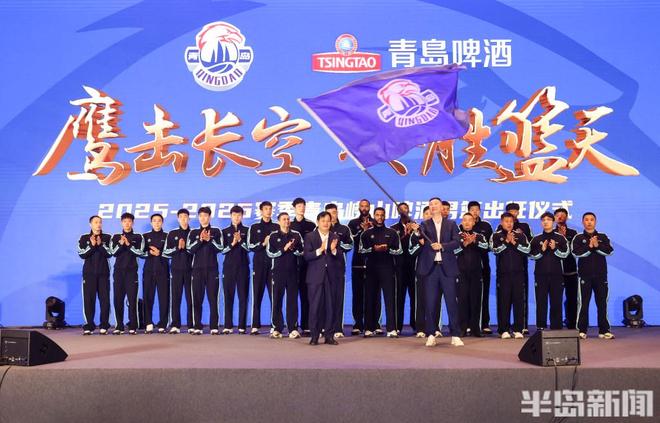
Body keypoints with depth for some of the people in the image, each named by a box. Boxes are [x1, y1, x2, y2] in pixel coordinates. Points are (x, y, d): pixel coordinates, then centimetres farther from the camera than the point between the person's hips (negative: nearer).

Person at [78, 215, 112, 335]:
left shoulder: (107, 238, 7)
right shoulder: (84, 238, 7)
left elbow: (110, 253, -4)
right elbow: (82, 254, -3)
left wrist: (100, 245, -14)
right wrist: (92, 245, -14)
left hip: (103, 273, 0)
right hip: (89, 273, 0)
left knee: (105, 299, -3)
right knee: (89, 299, -3)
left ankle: (104, 326, 3)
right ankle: (89, 326, 2)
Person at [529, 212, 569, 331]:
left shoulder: (560, 238, 6)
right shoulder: (536, 239, 8)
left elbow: (565, 254, 0)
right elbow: (532, 255, 3)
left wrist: (555, 248, -15)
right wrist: (542, 250, -12)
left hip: (556, 274, 0)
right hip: (541, 274, 0)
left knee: (556, 302, 2)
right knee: (541, 301, 1)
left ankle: (556, 327, 8)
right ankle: (541, 327, 6)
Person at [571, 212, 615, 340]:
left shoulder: (603, 237, 11)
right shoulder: (578, 238, 6)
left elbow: (609, 251, -2)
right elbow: (576, 253, -8)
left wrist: (597, 246, -15)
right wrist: (589, 246, -15)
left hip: (601, 274, 2)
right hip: (585, 275, -2)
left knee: (602, 303, 3)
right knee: (583, 303, -2)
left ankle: (604, 330, 8)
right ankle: (582, 330, 2)